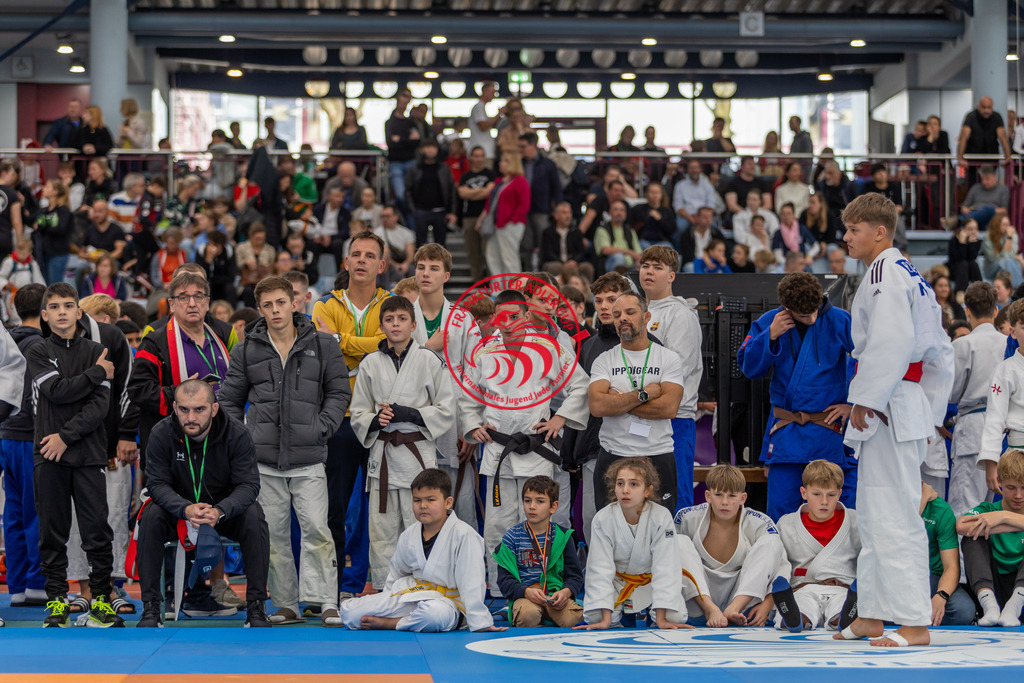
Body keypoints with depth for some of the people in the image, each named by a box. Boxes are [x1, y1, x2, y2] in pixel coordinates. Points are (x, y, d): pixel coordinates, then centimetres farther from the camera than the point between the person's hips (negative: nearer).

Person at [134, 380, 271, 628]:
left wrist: (220, 512, -40)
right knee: (151, 515, -29)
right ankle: (150, 606, -22)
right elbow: (157, 483, -17)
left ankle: (256, 605, -22)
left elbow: (248, 484, -20)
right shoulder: (162, 433, -16)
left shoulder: (237, 434, -18)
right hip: (178, 513, 1)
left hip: (226, 509, 0)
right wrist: (186, 509, -38)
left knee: (254, 515, -30)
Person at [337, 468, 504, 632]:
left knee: (436, 613, -45)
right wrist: (385, 605, 17)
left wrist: (480, 622, -18)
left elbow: (471, 582, -17)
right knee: (349, 612, -7)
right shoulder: (408, 536, 5)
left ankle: (391, 623, -17)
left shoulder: (463, 534, -15)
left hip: (447, 602, -5)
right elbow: (396, 574, 22)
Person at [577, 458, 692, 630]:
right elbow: (601, 569, -22)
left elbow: (665, 569, -25)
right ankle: (623, 615, 10)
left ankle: (651, 615, 12)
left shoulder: (662, 517, -25)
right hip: (617, 582, 0)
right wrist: (605, 620, -29)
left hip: (651, 581, 0)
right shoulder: (602, 519, -22)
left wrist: (661, 619, -30)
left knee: (675, 619, -22)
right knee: (594, 618, -23)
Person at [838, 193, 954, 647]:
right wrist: (930, 411, 23)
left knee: (894, 515, -11)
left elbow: (889, 342, -24)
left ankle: (914, 623, -11)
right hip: (909, 404, 11)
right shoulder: (910, 275, 20)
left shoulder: (885, 273, -12)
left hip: (889, 406, -11)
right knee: (873, 512, 17)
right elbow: (939, 351, 22)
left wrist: (865, 399, -20)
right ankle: (870, 615, 24)